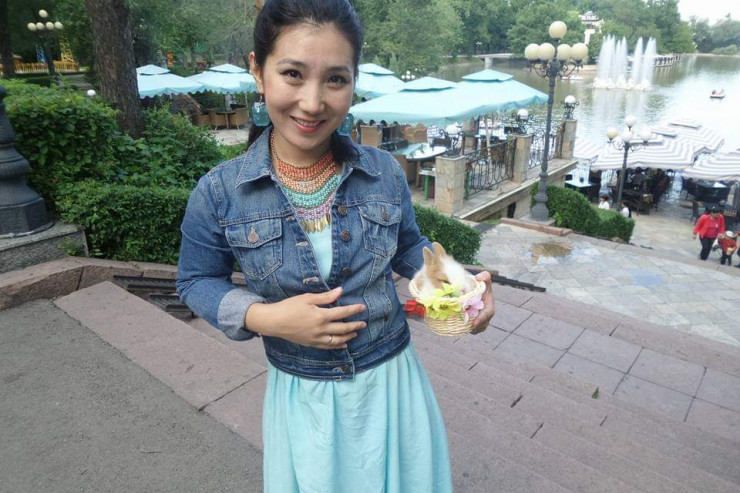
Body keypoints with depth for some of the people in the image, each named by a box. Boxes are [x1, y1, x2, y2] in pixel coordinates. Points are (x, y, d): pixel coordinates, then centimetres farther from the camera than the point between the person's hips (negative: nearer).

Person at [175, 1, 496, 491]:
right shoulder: (219, 193, -16)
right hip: (302, 395, -1)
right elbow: (197, 281, -3)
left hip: (391, 378, 2)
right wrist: (264, 317, -20)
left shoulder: (386, 173, -11)